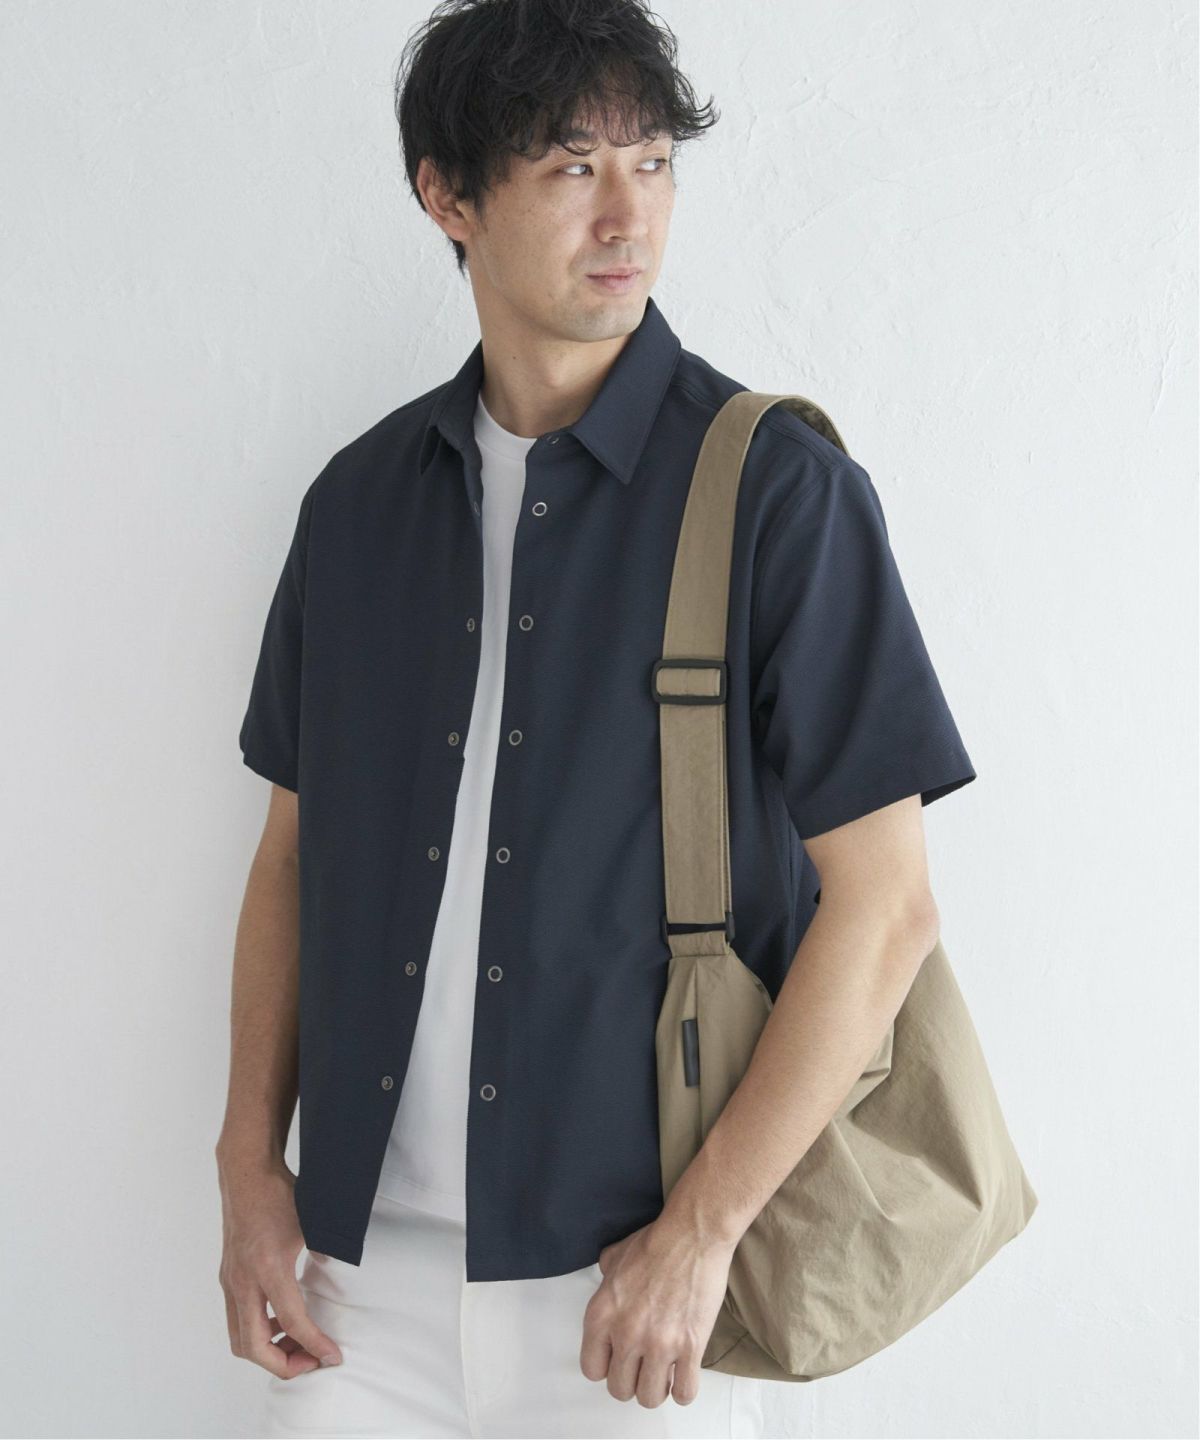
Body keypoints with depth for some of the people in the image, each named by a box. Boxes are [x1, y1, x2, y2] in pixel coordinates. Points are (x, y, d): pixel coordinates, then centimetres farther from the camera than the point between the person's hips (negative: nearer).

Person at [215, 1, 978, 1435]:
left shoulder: (778, 486, -8)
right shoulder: (361, 496, 5)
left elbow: (886, 907, -10)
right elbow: (293, 848, 12)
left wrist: (700, 1233, -13)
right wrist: (250, 1164, 4)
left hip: (630, 1275, -3)